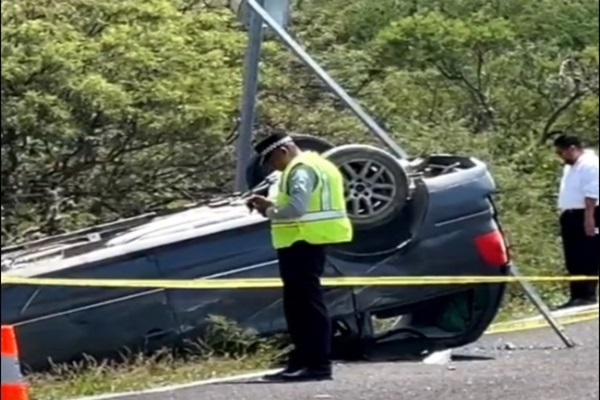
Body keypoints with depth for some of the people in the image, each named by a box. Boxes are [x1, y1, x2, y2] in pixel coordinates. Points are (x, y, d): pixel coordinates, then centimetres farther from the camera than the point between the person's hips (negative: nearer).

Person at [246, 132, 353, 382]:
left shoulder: (301, 170, -14)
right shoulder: (312, 165, 20)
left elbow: (297, 208, -24)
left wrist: (269, 210, -9)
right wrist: (271, 206, 10)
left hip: (302, 242, -11)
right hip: (306, 242, 11)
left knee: (307, 303, -10)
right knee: (299, 304, 14)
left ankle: (318, 365, -11)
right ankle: (303, 361, 18)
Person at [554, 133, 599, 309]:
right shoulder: (570, 167, 20)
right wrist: (564, 215, 20)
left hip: (584, 217, -10)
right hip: (571, 217, 10)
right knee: (574, 261, 10)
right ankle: (577, 296, 13)